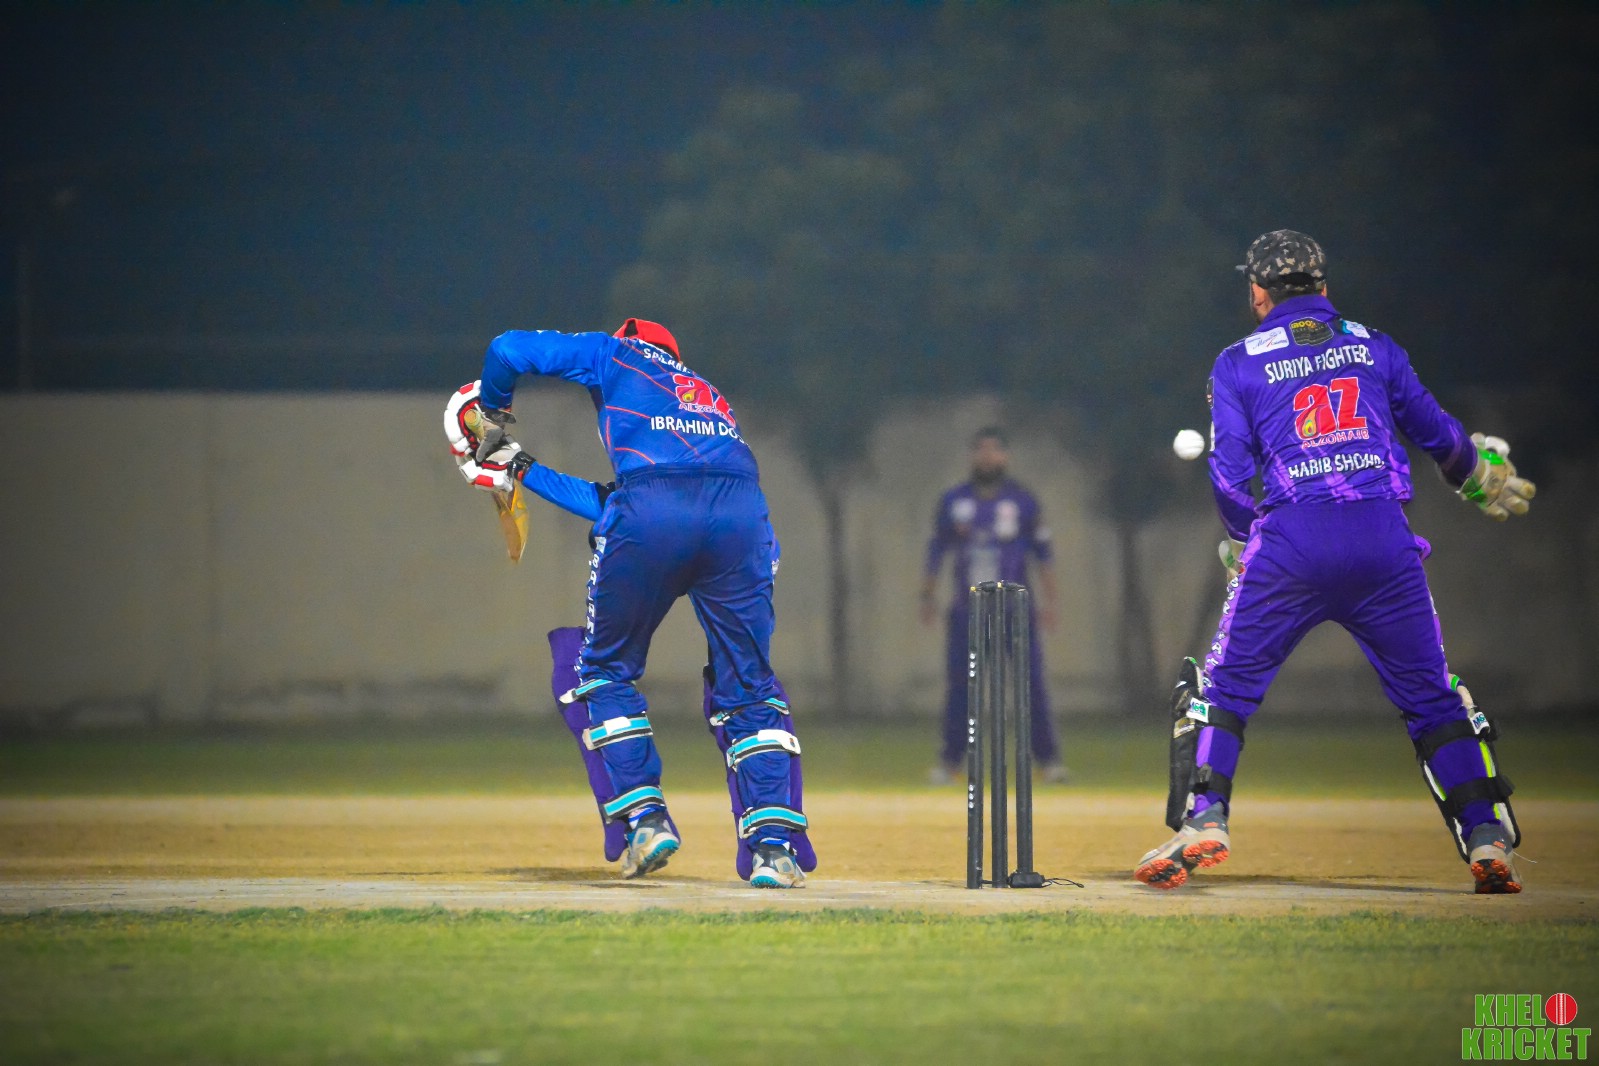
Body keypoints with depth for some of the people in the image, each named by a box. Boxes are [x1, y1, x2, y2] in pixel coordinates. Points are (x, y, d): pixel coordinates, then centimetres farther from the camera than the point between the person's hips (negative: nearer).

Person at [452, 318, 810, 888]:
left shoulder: (618, 355, 27)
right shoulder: (712, 396, 39)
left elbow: (507, 349, 18)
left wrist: (494, 422, 37)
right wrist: (522, 471, 46)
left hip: (652, 510, -4)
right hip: (741, 511, 4)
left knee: (607, 669, 16)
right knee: (747, 687, 12)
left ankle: (647, 818, 5)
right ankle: (774, 846, -2)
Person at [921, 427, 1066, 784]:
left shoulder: (1023, 502, 3)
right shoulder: (953, 502, 6)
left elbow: (1043, 554, 4)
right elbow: (937, 550, 12)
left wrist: (1050, 603, -2)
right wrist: (928, 596, 8)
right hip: (967, 612, 1)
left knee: (1032, 682, -6)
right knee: (958, 684, 1)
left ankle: (1047, 759, -1)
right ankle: (951, 760, 10)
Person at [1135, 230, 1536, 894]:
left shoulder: (1239, 364, 8)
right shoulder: (1375, 347, 15)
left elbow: (1229, 474, 1)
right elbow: (1438, 435, 19)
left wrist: (1243, 547, 17)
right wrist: (1481, 479, 39)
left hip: (1289, 541, -2)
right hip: (1384, 539, 2)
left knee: (1224, 686, 9)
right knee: (1433, 697, 10)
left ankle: (1203, 820, -7)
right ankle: (1488, 838, 2)